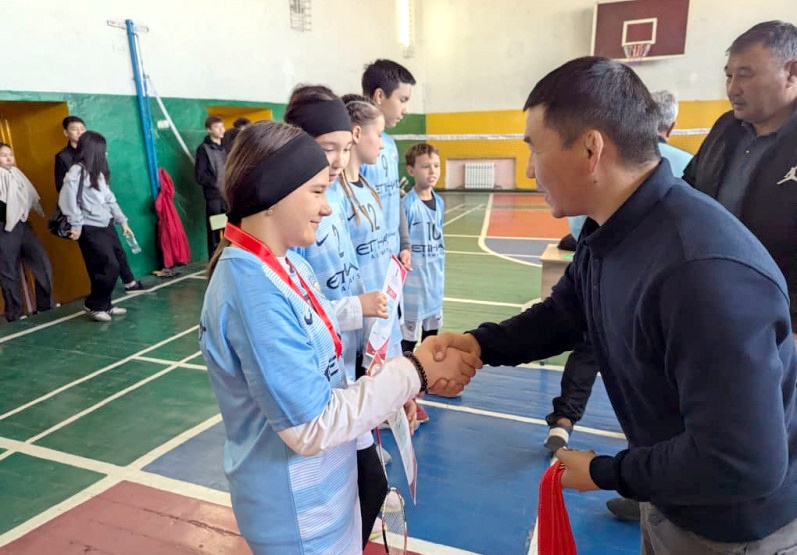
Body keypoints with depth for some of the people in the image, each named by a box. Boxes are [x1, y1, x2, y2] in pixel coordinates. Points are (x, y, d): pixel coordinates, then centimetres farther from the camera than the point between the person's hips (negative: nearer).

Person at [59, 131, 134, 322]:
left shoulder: (97, 172, 16)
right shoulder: (77, 172, -11)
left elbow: (109, 199, 18)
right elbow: (67, 199, -19)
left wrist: (122, 221, 16)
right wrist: (76, 225, -19)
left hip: (106, 226, 8)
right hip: (90, 230, -8)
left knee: (114, 267, 7)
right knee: (109, 268, -10)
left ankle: (104, 305, 21)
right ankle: (93, 305, 8)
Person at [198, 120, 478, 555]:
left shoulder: (288, 266, 0)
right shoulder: (253, 292, -29)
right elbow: (312, 427, -27)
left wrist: (416, 374, -7)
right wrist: (415, 373, -22)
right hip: (297, 512, -8)